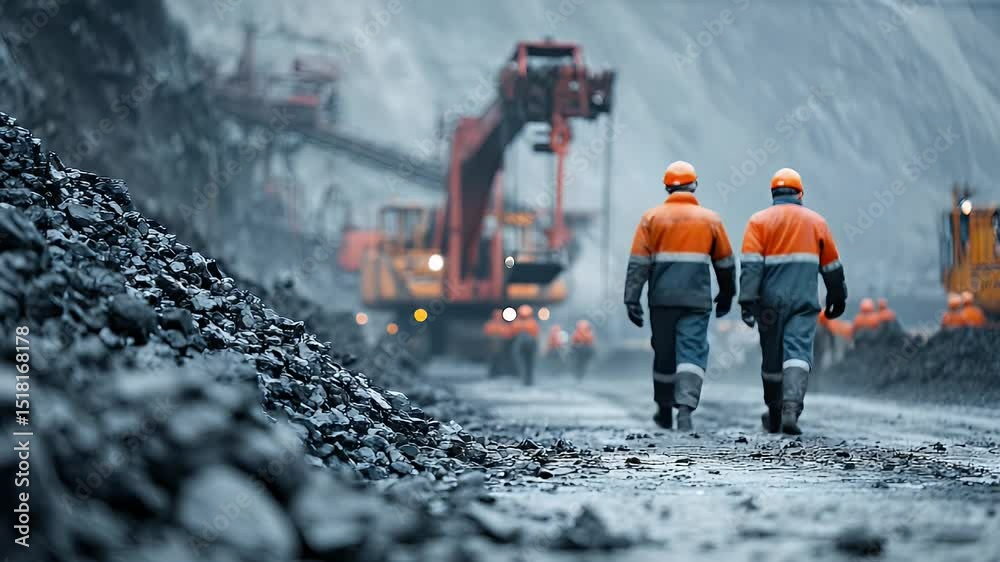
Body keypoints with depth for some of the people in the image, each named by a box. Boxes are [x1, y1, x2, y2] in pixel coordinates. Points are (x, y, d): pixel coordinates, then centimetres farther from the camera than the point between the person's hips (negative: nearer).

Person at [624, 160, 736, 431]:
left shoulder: (652, 218, 4)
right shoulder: (710, 219, 5)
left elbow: (638, 262, -3)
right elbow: (725, 262, 12)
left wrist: (632, 299, -4)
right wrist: (726, 295, 26)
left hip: (662, 298, 1)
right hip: (697, 299, -1)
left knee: (664, 353, 14)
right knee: (692, 353, -4)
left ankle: (665, 411, 26)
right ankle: (685, 407, -24)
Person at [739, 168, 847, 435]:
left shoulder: (759, 221, 2)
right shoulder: (816, 222, 9)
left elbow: (750, 264, -9)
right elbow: (832, 266, 14)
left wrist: (747, 300, -13)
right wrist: (838, 298, 26)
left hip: (771, 300, 0)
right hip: (805, 302, 0)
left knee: (772, 359, 12)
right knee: (799, 353, -8)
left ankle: (774, 417, 25)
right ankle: (791, 410, -29)